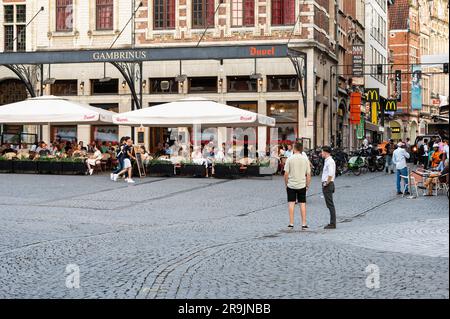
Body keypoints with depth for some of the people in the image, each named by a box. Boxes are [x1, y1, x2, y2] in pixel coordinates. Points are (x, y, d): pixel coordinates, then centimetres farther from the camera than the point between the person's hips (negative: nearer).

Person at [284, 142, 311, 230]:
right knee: (303, 204, 7)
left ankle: (291, 224, 5)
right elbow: (308, 174, -1)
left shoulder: (289, 159, -7)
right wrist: (307, 185, 9)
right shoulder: (305, 159, -2)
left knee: (291, 204, 5)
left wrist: (286, 184, 5)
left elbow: (286, 174, -7)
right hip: (302, 185, 1)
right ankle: (304, 224, 8)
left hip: (291, 185, -1)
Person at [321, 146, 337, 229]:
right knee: (329, 205, 12)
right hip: (326, 184, 10)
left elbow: (331, 174, -26)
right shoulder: (327, 161, 16)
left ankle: (332, 224, -6)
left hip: (328, 185, -10)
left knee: (330, 205, -8)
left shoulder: (330, 161, -16)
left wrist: (327, 183, -18)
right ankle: (332, 223, 16)